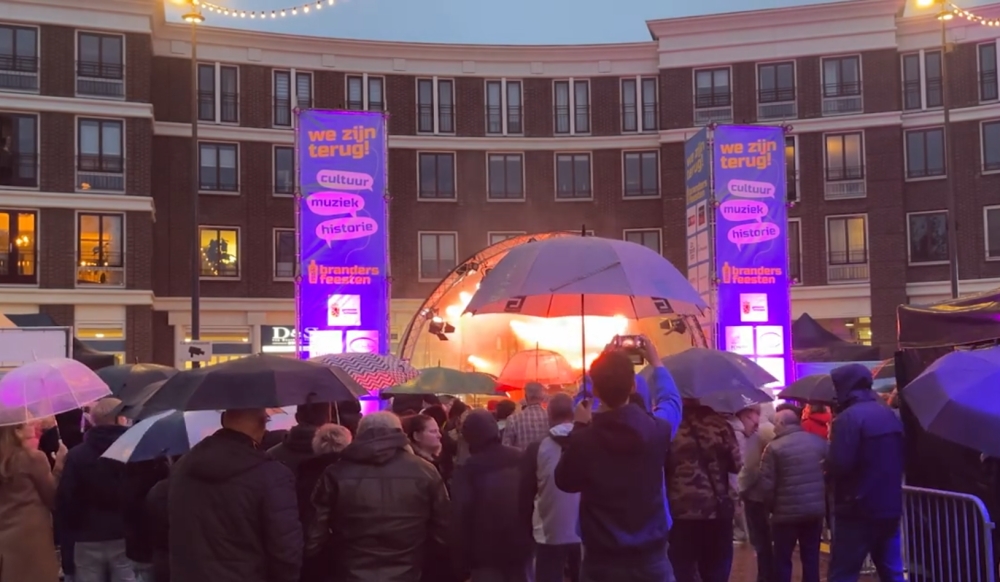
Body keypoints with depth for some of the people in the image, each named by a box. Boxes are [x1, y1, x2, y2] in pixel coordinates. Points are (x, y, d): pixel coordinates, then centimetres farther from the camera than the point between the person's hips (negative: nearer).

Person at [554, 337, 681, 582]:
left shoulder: (583, 441, -16)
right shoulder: (656, 429, -11)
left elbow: (564, 482, 6)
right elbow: (671, 400, 15)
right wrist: (656, 363, 29)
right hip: (651, 560, 1)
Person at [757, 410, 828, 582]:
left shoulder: (774, 447, -10)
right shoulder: (819, 442, 5)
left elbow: (766, 484, -13)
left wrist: (774, 505, 3)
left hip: (787, 511, -4)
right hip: (816, 509, 4)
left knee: (782, 559, 8)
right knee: (811, 558, 13)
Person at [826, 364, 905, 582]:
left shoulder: (848, 418, -14)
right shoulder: (890, 415, 11)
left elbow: (838, 466, -20)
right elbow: (901, 459, 19)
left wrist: (830, 451, 0)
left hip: (857, 509, -8)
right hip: (891, 506, 8)